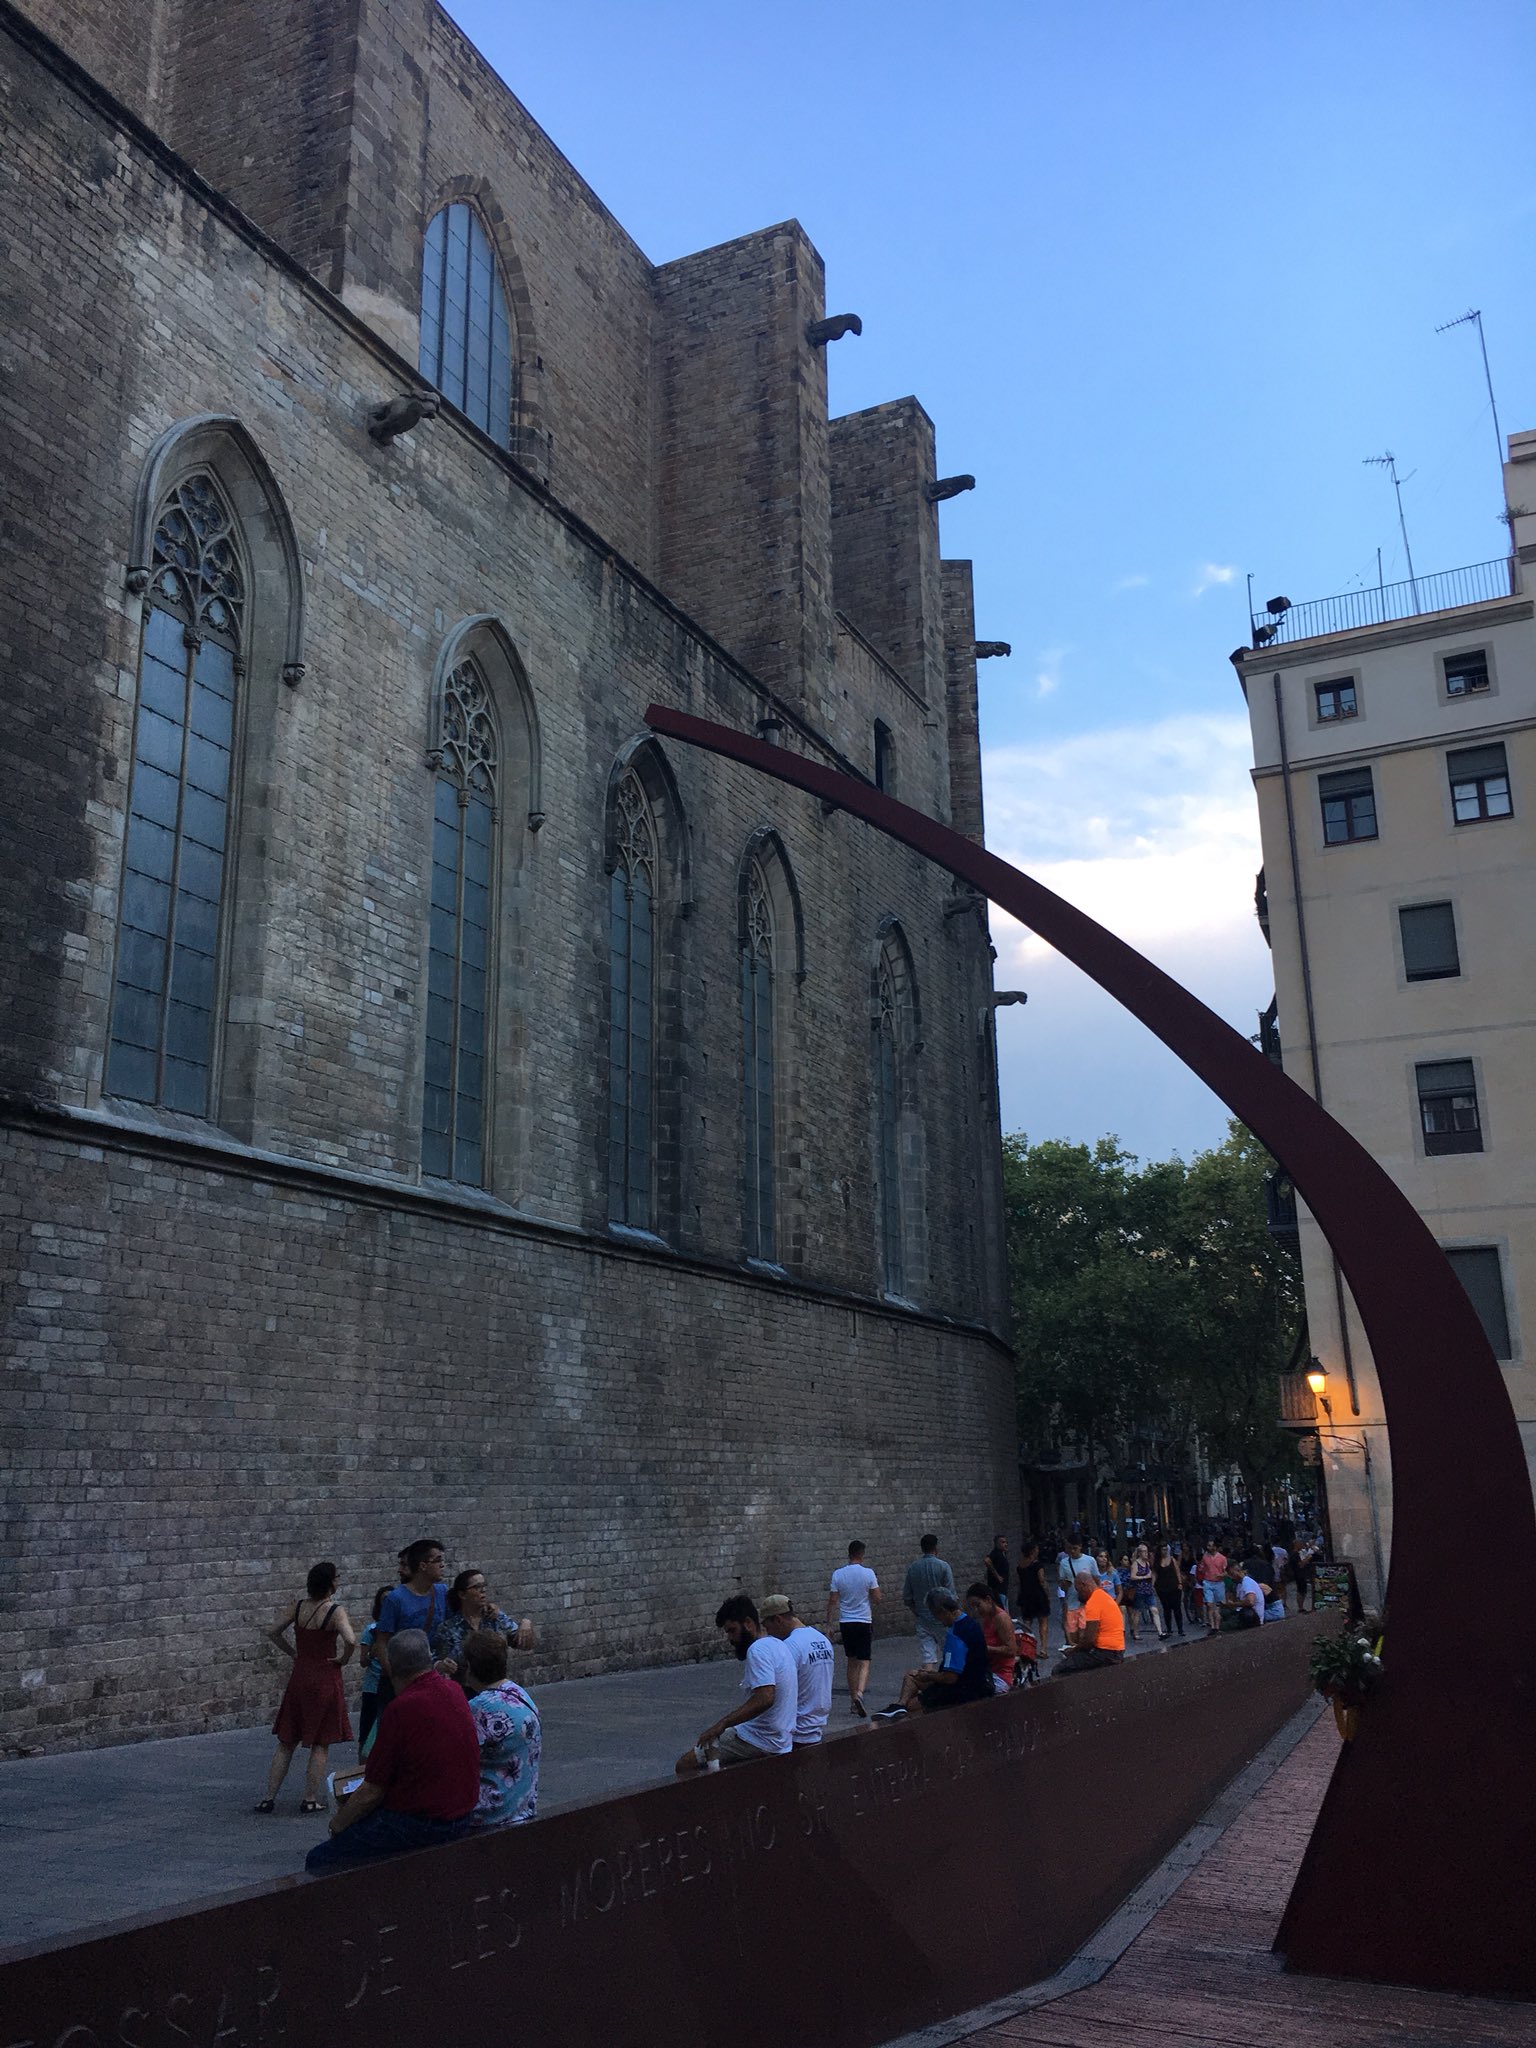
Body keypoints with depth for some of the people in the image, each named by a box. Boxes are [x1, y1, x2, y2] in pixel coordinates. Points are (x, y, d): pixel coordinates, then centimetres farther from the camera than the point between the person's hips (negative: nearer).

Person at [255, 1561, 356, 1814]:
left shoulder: (298, 1607, -1)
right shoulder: (335, 1611, -16)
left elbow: (271, 1632, 6)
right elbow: (350, 1640, -30)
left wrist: (293, 1653, 11)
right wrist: (343, 1658, -12)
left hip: (299, 1677, 5)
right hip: (325, 1680, -5)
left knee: (286, 1742, 15)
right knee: (321, 1744, 7)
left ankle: (268, 1798, 16)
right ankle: (310, 1800, 10)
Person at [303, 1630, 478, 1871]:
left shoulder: (401, 1708, -20)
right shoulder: (453, 1691, 1)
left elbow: (372, 1792, -13)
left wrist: (338, 1824, 2)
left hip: (419, 1823, -8)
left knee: (318, 1861, -1)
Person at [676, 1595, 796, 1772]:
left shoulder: (759, 1649, -17)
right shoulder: (776, 1644, 13)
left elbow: (764, 1698, -29)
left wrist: (722, 1724, -27)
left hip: (758, 1741, -10)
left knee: (684, 1764, -7)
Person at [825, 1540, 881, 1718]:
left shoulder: (838, 1574, -1)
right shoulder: (868, 1573, -8)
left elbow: (832, 1601, 0)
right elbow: (877, 1599, -5)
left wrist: (829, 1623, 7)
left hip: (845, 1622, 3)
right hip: (864, 1622, -3)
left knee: (852, 1662, 15)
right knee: (864, 1662, -2)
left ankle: (853, 1701, 19)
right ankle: (859, 1693, -25)